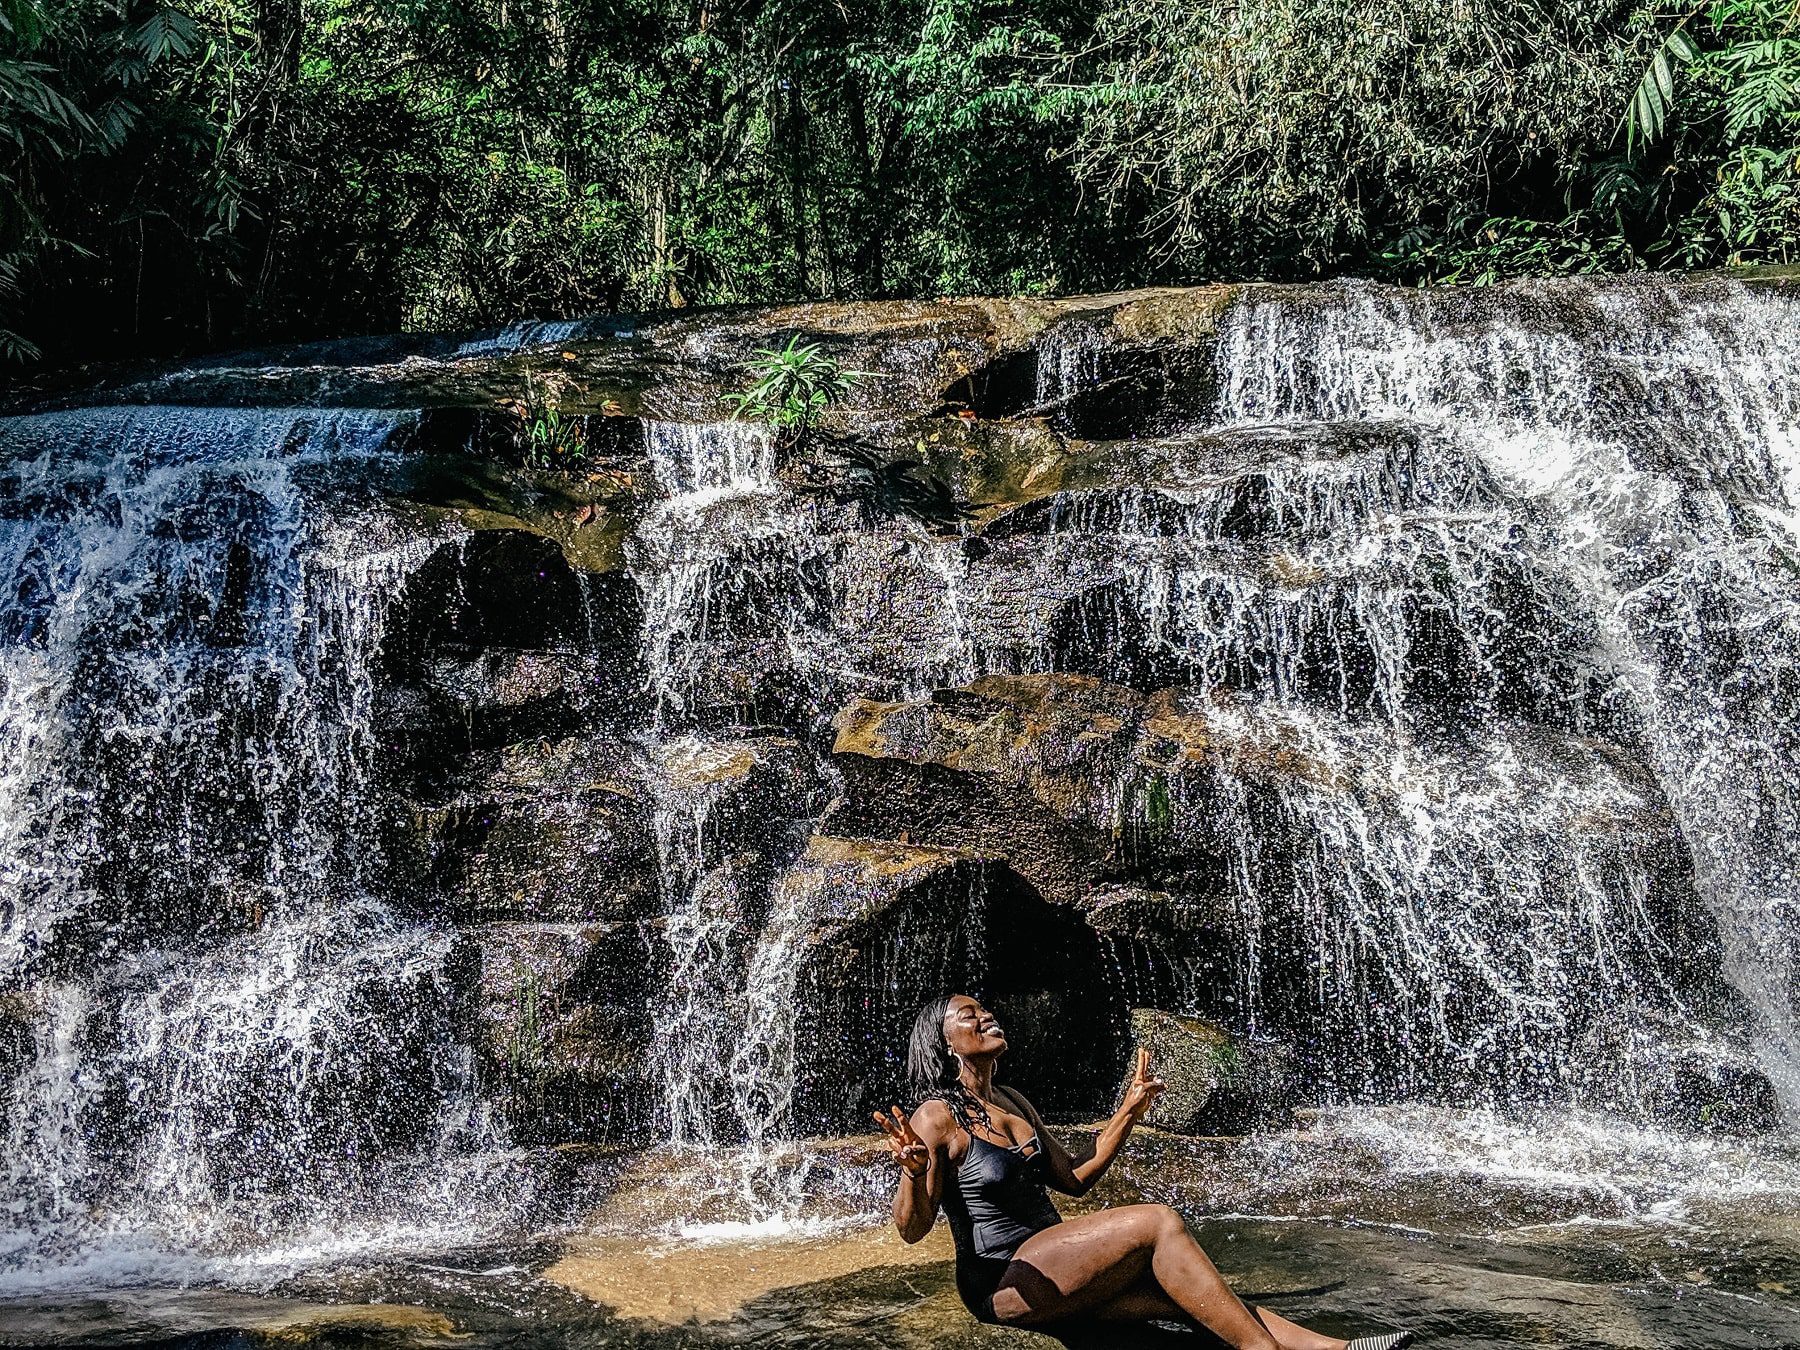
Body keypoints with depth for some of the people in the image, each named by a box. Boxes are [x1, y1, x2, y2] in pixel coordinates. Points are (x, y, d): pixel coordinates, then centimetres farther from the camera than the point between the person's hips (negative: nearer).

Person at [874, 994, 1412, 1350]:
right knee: (1158, 1222, -22)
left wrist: (1128, 1113, 12)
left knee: (1183, 1292, -14)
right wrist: (913, 1173, -38)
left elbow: (1075, 1178, 19)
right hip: (1001, 1282, -7)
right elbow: (912, 1229, -15)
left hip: (1052, 1269, 7)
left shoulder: (1014, 1103, 15)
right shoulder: (937, 1119, -10)